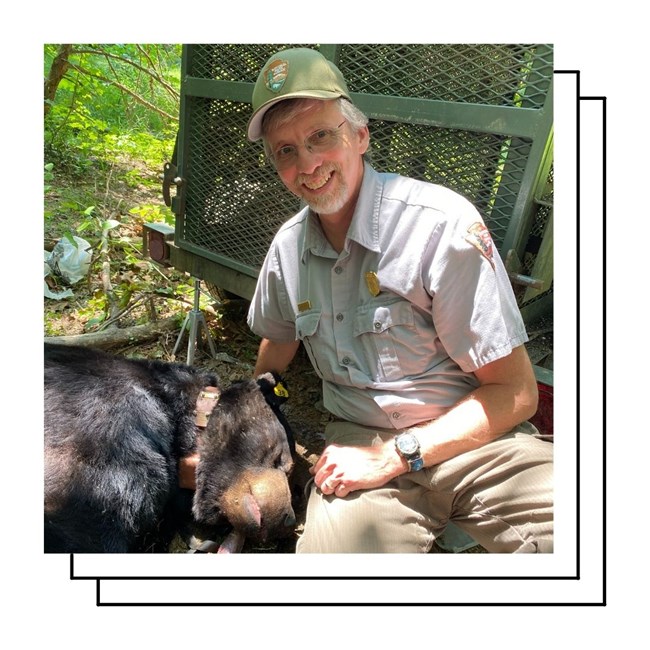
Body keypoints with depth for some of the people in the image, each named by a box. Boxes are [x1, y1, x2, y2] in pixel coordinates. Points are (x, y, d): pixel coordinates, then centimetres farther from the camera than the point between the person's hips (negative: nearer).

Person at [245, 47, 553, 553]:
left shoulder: (443, 224, -15)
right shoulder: (288, 246, 2)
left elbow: (515, 392, -13)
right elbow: (275, 353, 21)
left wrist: (391, 456, -16)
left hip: (473, 437, -3)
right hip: (359, 441, 4)